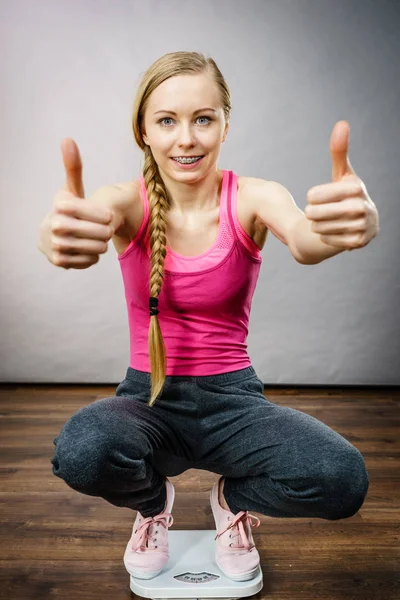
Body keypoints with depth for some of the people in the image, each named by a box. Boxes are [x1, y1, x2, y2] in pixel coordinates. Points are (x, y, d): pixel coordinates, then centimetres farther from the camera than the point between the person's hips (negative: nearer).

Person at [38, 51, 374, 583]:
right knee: (82, 451, -33)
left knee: (341, 479, -27)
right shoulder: (129, 203, -7)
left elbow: (303, 242, -30)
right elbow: (90, 220, -30)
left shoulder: (253, 199, -8)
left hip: (231, 399, 0)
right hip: (148, 397, 1)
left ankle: (233, 499, 9)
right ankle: (154, 502, 6)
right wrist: (60, 232, -56)